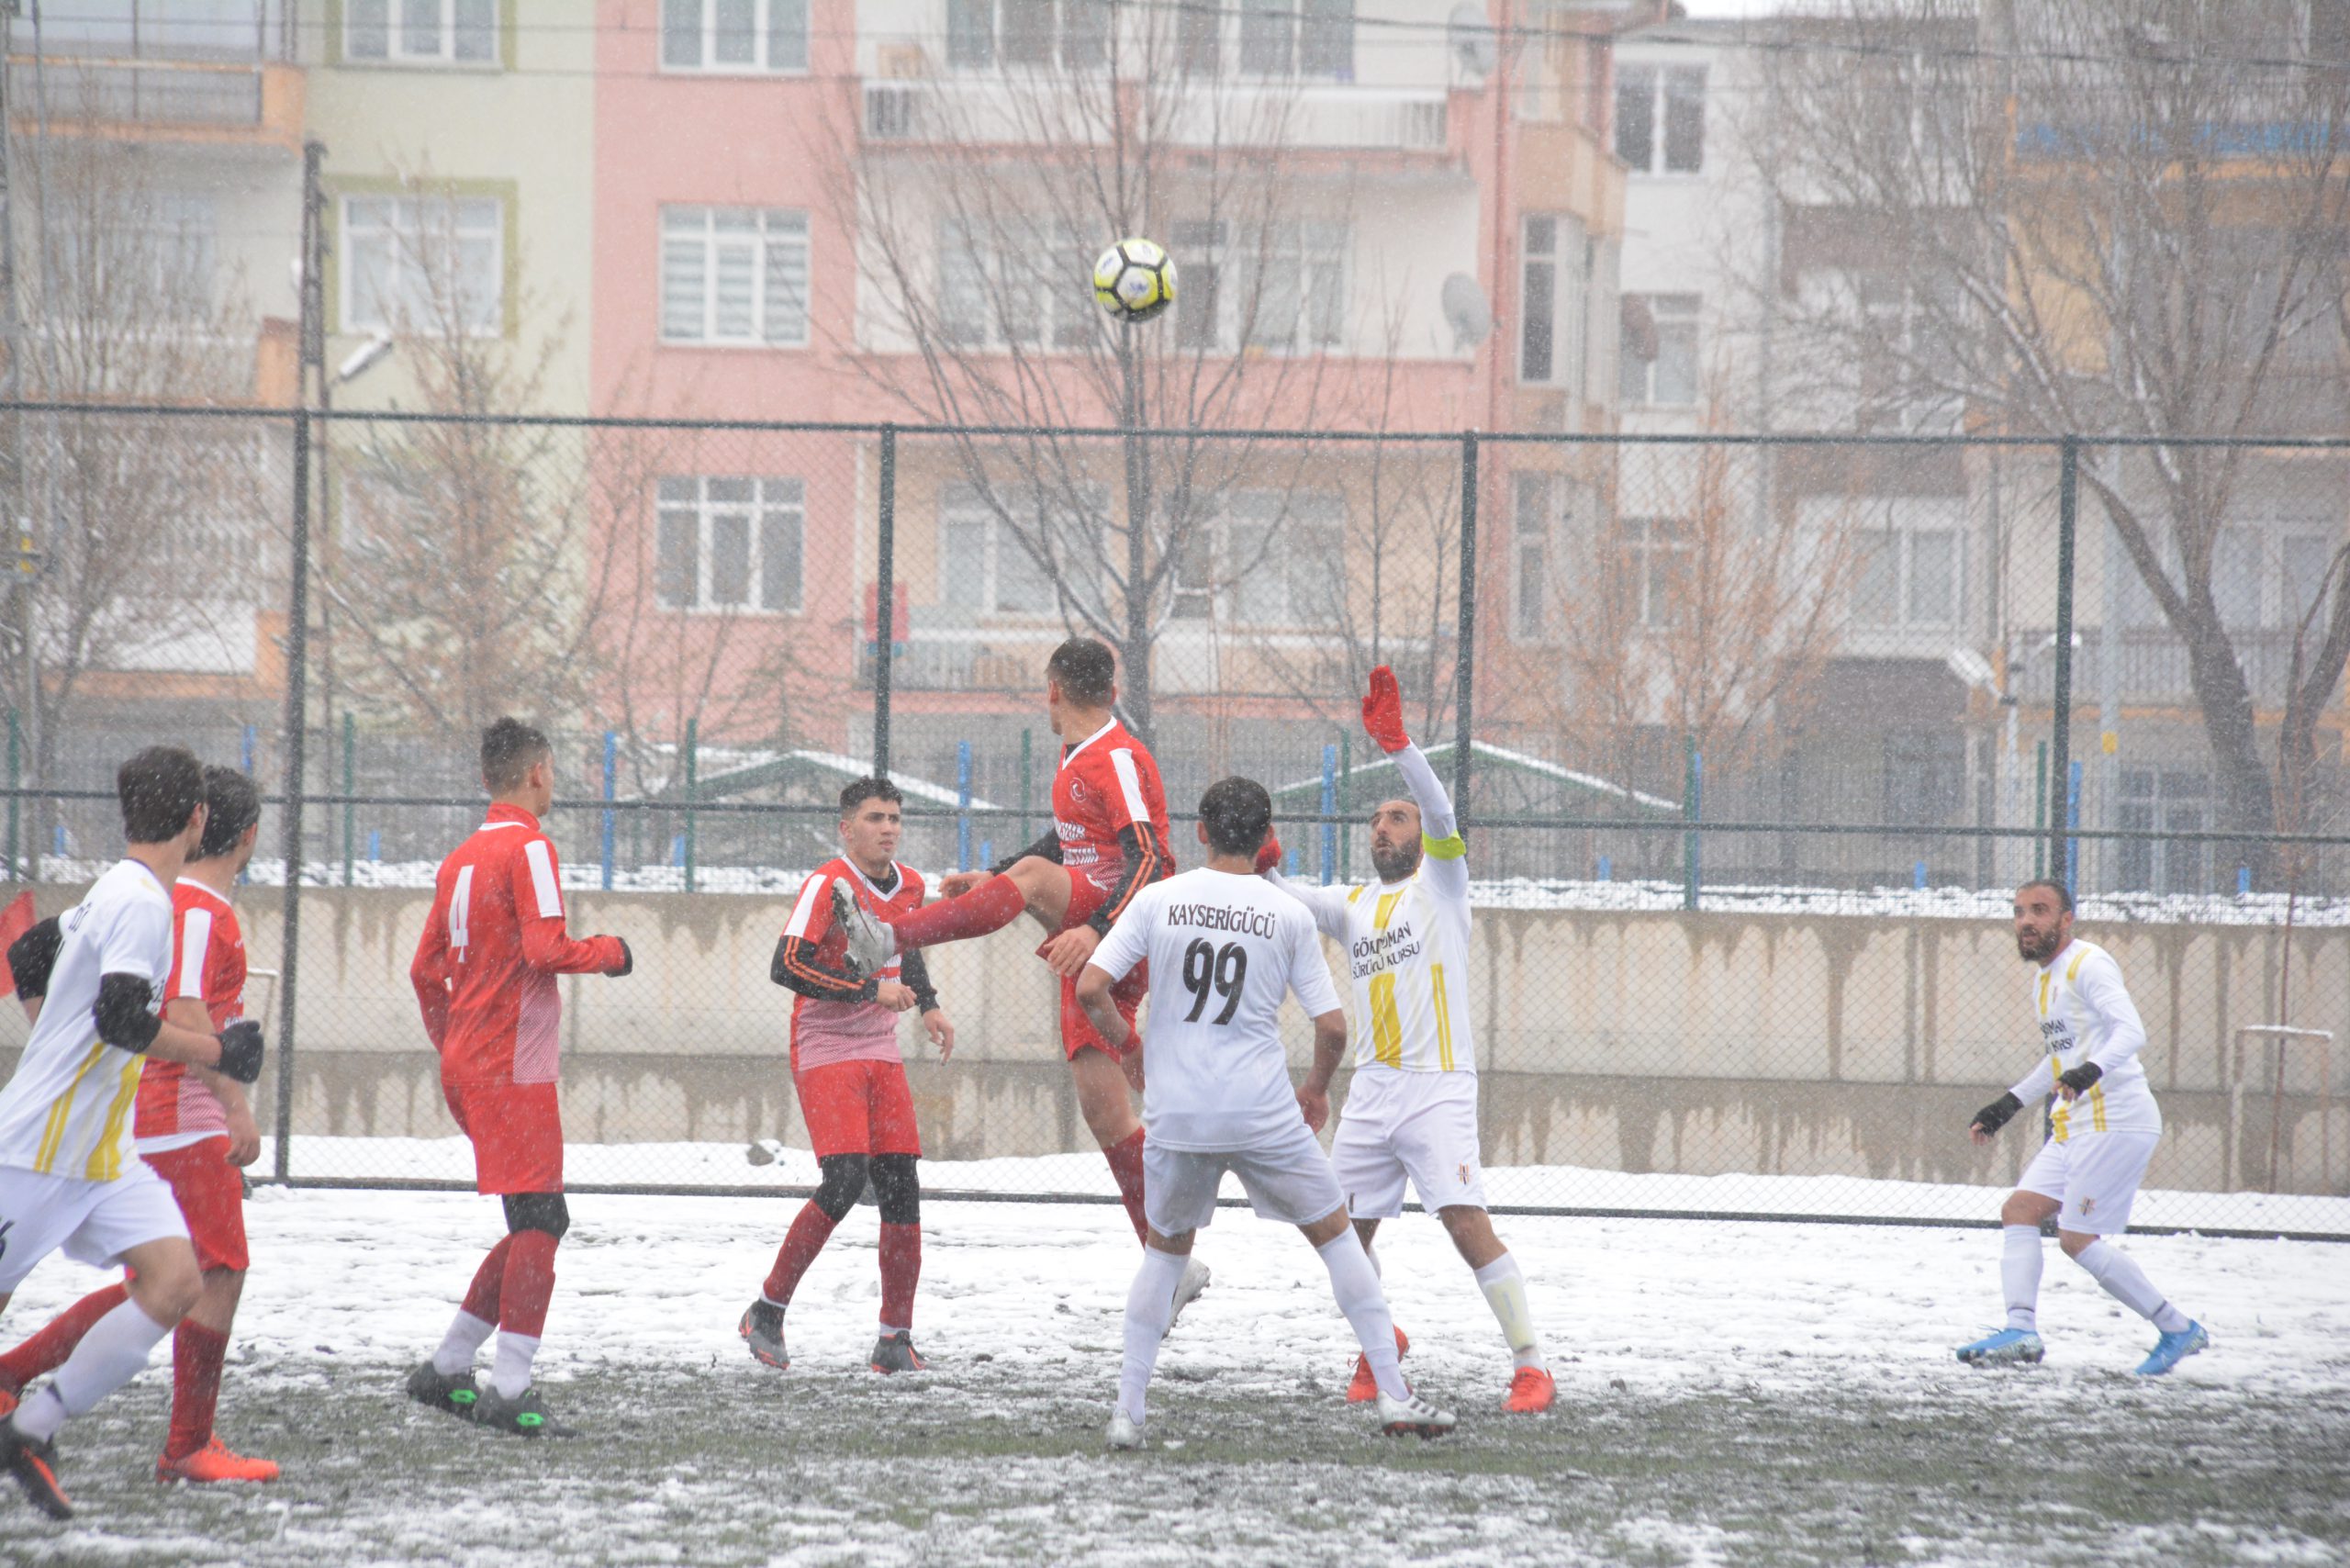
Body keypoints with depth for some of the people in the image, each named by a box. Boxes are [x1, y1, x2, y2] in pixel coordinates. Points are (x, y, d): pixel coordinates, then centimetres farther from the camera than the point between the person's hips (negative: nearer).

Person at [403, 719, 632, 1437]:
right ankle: (509, 1392, -13)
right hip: (513, 1067, -9)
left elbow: (426, 971, 19)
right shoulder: (529, 849, -11)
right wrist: (609, 953, -4)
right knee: (539, 1222, -8)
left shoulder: (461, 859, 15)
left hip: (466, 1066, 9)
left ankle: (447, 1369, 15)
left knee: (538, 1222, 14)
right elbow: (546, 949, -21)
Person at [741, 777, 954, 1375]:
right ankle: (767, 1312, -4)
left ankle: (895, 1340, 7)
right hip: (825, 1052, -7)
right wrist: (871, 990, -24)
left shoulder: (910, 886, 9)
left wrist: (927, 1005, 19)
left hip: (882, 1055, 7)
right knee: (845, 1180, -19)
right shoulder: (828, 885, -13)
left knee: (901, 1187, 0)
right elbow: (787, 966, -22)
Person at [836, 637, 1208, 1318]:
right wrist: (990, 878, 34)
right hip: (1091, 954, 9)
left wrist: (1095, 930, -36)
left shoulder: (1119, 760, -10)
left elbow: (1148, 859, -22)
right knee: (1103, 1107, 4)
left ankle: (887, 939, -48)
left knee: (1035, 877, -32)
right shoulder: (1075, 759, 19)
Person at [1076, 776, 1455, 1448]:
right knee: (1337, 1235, 13)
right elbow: (1332, 1027, -2)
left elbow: (1090, 989, -5)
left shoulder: (1157, 900, 1)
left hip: (1176, 1114, 2)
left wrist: (1130, 1051, 14)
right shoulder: (1288, 916, -1)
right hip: (1263, 1114, -2)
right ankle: (1393, 1397, 9)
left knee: (1165, 1248, 21)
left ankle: (1128, 1410, 13)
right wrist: (1318, 1088, 18)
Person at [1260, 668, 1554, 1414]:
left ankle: (1531, 1366, -16)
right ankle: (1378, 1343, 31)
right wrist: (1258, 869, -17)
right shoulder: (1352, 905, 19)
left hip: (1437, 1087, -6)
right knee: (1347, 1233, 8)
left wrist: (1397, 744, -28)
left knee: (1467, 1223, -18)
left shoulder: (1440, 882, 3)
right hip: (1371, 1092, 6)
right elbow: (1292, 899, 4)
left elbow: (1440, 811, -14)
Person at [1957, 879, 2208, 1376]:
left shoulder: (2087, 965, -12)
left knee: (2078, 1238, -10)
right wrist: (2010, 1103, 31)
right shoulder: (2044, 975, 18)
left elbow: (2131, 1031, -26)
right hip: (2074, 1125, 10)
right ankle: (2021, 1330, -9)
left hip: (2117, 1121, -10)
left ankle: (2178, 1330, -1)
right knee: (2019, 1211, 0)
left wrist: (2094, 1069, -44)